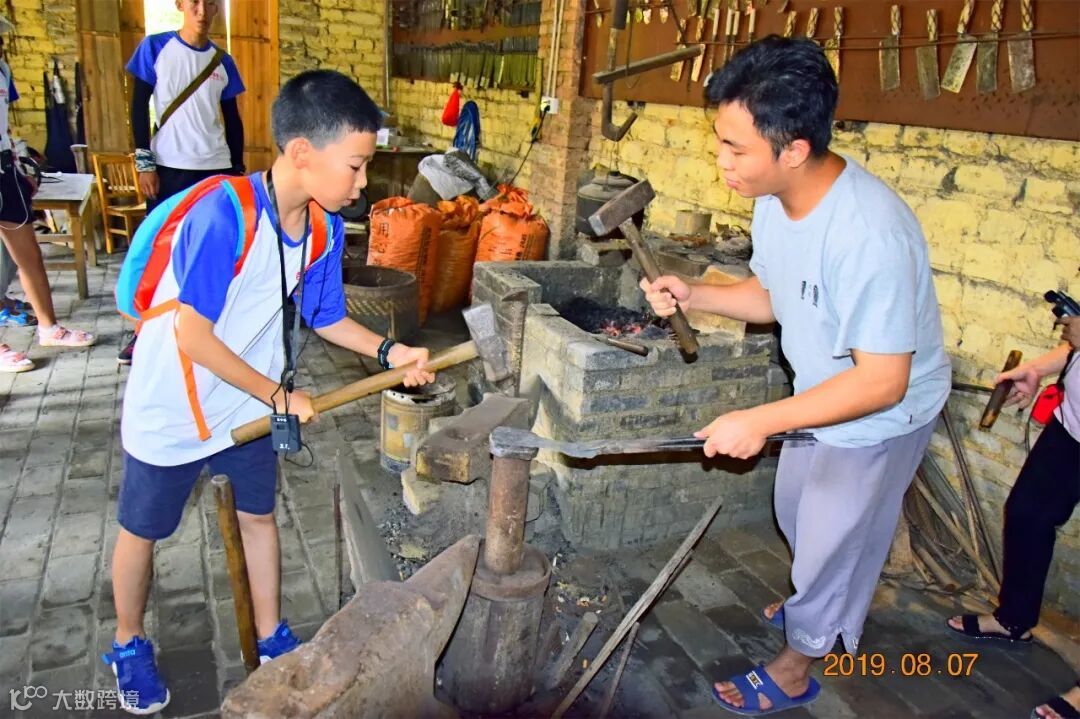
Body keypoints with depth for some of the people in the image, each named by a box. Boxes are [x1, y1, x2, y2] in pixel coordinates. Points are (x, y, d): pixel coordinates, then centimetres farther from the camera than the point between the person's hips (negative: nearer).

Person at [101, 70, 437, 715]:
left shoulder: (324, 226, -11)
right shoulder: (223, 214, -32)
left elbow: (324, 317, 2)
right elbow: (193, 336, -29)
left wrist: (389, 352, -12)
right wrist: (278, 393, -22)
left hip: (248, 403, 6)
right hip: (170, 409, -5)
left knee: (259, 514, 17)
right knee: (142, 531, 15)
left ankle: (272, 637, 38)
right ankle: (130, 644, 42)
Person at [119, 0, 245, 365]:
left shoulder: (223, 61, 8)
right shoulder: (155, 47, 0)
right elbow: (139, 106, -1)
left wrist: (238, 169, 10)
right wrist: (145, 162, -8)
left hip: (215, 168, 2)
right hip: (168, 167, -2)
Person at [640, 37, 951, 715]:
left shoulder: (869, 233, -38)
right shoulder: (775, 200, -13)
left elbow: (882, 382, -34)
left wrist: (760, 422, -32)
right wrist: (693, 295, -14)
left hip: (881, 416, -8)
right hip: (821, 398, 8)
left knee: (831, 543, 11)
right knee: (795, 513, 27)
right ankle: (819, 604, 57)